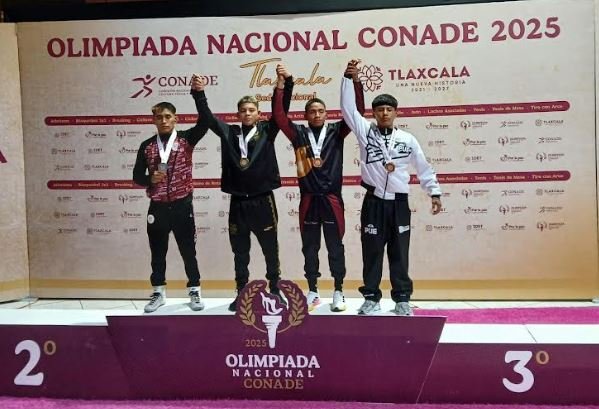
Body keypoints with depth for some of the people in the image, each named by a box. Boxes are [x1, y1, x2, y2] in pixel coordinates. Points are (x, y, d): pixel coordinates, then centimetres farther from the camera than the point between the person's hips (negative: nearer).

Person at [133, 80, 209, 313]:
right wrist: (150, 179, -16)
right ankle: (159, 293, 24)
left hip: (182, 205, -2)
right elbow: (137, 176, 6)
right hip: (157, 207, 2)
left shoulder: (186, 139, -2)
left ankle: (194, 291, 20)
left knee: (188, 250, 7)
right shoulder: (147, 146, 4)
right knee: (157, 252, 10)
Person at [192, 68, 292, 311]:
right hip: (237, 202, 2)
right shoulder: (229, 133, 6)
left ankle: (275, 290, 24)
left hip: (263, 200, -2)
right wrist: (199, 93, -16)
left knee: (270, 249, 9)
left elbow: (281, 111, -10)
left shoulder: (266, 131, 2)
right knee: (240, 252, 12)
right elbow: (207, 118, -2)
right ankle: (241, 293, 25)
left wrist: (286, 85, -24)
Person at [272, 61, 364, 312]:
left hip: (332, 199, -1)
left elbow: (357, 110, -5)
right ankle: (313, 291, 23)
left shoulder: (336, 131, 4)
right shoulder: (299, 134, 4)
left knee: (335, 247, 7)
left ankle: (338, 292, 19)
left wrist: (354, 80, -17)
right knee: (309, 248, 10)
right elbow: (279, 115, -6)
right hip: (308, 200, 1)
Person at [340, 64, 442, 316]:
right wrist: (349, 78, -10)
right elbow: (348, 108, -4)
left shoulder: (408, 139, 5)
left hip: (399, 203, 1)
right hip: (374, 202, -1)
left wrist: (434, 192, 9)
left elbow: (423, 167, 11)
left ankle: (402, 299, 18)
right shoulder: (365, 131, 2)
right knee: (372, 252, 5)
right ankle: (371, 298, 17)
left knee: (399, 253, 8)